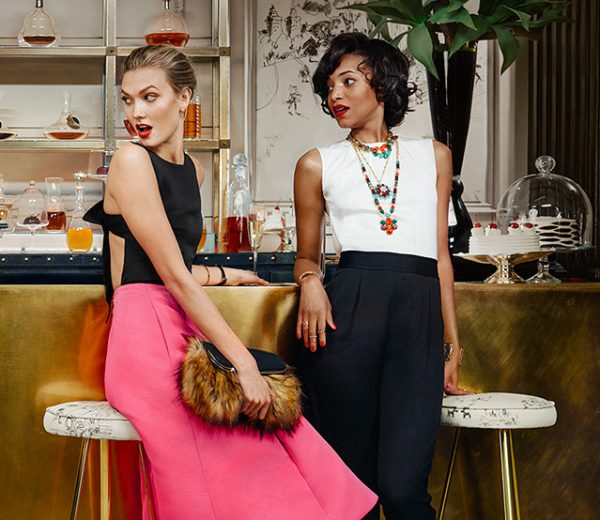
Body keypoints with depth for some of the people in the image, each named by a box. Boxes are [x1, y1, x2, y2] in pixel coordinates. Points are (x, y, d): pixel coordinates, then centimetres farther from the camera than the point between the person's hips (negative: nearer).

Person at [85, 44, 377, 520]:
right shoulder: (131, 161, -10)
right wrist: (244, 363, -18)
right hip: (147, 337, -8)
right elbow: (172, 275, -15)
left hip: (185, 334, 8)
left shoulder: (192, 170, 16)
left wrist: (227, 275, 35)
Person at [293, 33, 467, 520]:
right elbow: (307, 254, 21)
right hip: (347, 314, 0)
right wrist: (310, 280, -4)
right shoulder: (318, 164, 15)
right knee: (351, 480, 1)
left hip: (420, 318, 0)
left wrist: (453, 346, 12)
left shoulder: (433, 156, 18)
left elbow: (441, 255, 17)